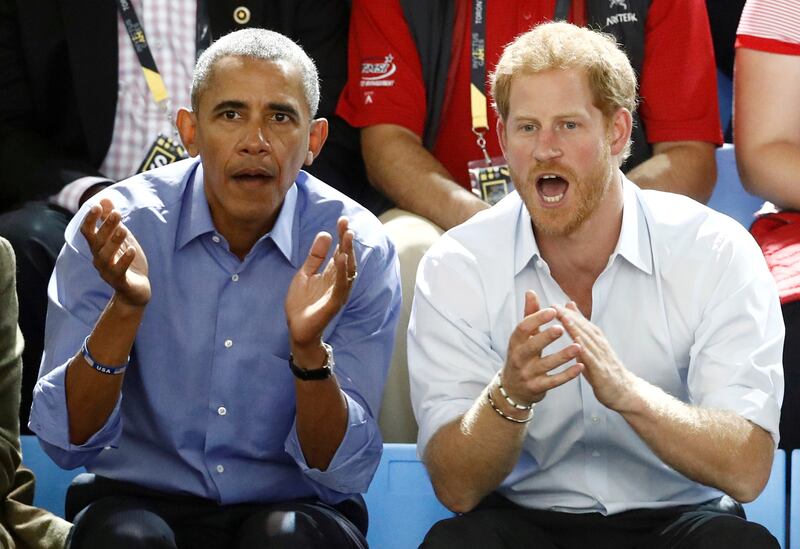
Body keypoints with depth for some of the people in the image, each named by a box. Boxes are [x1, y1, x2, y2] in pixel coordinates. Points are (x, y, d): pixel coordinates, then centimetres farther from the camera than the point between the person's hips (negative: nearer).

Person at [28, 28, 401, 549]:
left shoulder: (357, 250, -9)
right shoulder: (113, 228, -9)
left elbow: (343, 474, -11)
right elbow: (67, 442, -12)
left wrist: (309, 348, -28)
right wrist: (124, 310, -27)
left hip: (290, 507, 0)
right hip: (141, 499, 0)